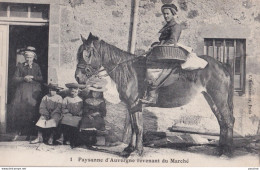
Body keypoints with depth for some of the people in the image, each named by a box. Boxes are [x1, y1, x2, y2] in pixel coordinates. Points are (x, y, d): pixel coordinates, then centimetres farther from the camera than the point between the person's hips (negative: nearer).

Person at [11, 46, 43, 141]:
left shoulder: (36, 66, 15)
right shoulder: (20, 66, 13)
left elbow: (41, 79, 9)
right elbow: (15, 78, 6)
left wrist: (33, 77, -6)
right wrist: (24, 78, -9)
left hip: (33, 91, 0)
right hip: (22, 91, 0)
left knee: (31, 109, -9)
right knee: (19, 108, -10)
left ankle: (29, 133, -3)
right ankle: (18, 131, -2)